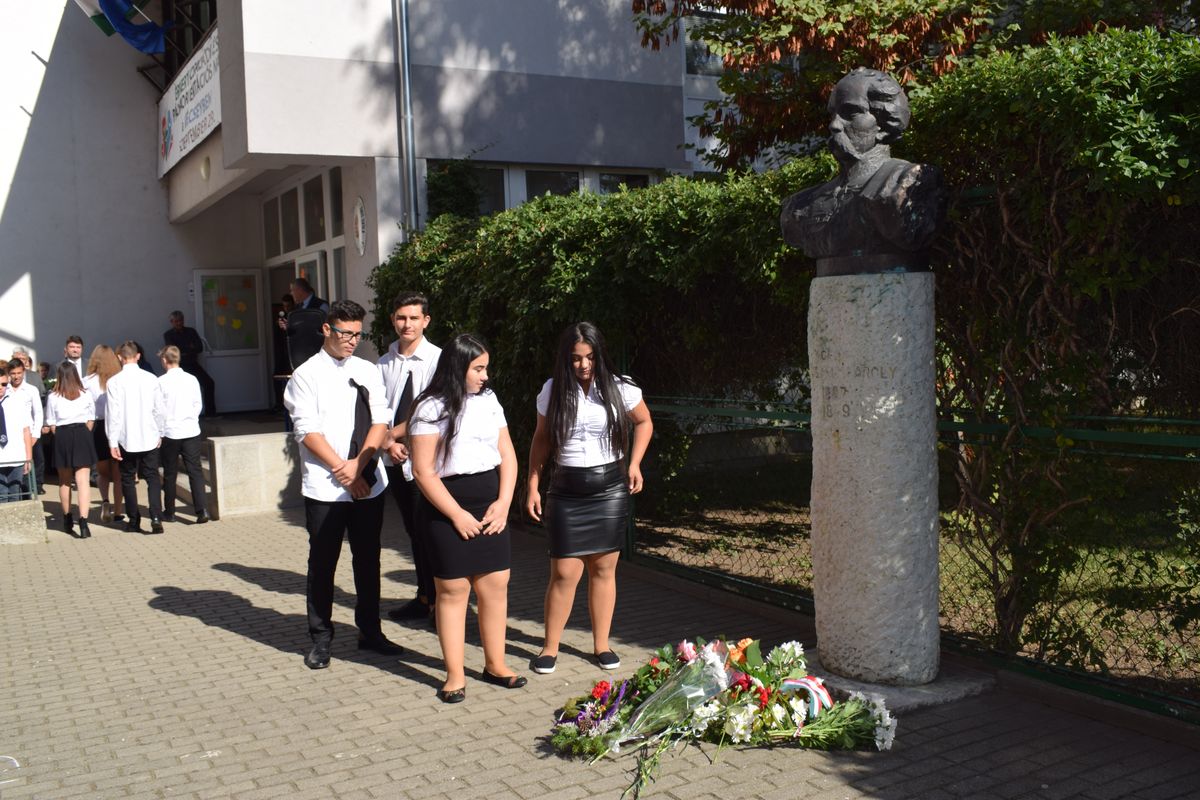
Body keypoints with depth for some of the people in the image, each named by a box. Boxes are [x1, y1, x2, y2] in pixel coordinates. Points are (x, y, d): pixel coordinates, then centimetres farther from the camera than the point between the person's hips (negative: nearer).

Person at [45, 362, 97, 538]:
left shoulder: (53, 397, -3)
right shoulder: (85, 395, 0)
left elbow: (52, 425, -1)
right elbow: (91, 421, 4)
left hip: (62, 437, 0)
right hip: (82, 435, 0)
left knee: (64, 481, 16)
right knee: (83, 480, -4)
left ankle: (67, 519, 27)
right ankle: (83, 521, -17)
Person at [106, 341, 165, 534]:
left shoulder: (115, 381, -9)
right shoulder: (151, 379, -3)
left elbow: (113, 412, -9)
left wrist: (112, 442, -4)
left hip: (127, 439, -1)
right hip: (149, 437, 1)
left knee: (128, 480, 12)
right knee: (153, 478, 6)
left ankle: (134, 521, 16)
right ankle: (156, 518, -9)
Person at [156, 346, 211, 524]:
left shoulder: (161, 381, -8)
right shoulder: (192, 379, 1)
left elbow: (158, 410, -6)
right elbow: (198, 404, 6)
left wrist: (159, 433, 2)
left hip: (170, 432, -2)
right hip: (191, 431, 2)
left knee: (170, 474, 10)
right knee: (195, 471, 2)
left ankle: (169, 512, 19)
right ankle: (201, 509, -11)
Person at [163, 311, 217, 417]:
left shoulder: (191, 331, 11)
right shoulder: (168, 334, 4)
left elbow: (200, 348, 1)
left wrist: (183, 350, -11)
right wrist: (190, 348, -6)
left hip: (193, 364, 3)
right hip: (179, 366, -3)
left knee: (209, 383, -13)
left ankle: (210, 412, -7)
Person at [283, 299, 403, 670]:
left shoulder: (367, 371, 9)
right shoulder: (307, 375, -3)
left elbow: (380, 422, 3)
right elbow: (308, 432, -10)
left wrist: (358, 465, -11)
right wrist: (343, 472, -14)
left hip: (369, 483, 4)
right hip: (324, 487, -4)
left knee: (368, 559, 12)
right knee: (322, 563, 5)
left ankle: (370, 631, 25)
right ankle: (321, 639, 18)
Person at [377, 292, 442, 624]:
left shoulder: (437, 359, -9)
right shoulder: (384, 364, 8)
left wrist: (395, 434, -9)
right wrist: (388, 443, -8)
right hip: (395, 460, 6)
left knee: (429, 532, -2)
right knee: (414, 532, 15)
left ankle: (438, 602, 10)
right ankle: (424, 598, 26)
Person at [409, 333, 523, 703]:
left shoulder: (488, 400, 8)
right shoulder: (431, 409, -9)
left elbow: (507, 454, 10)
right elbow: (423, 471, -12)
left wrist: (503, 502, -2)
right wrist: (457, 515, -12)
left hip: (490, 503, 5)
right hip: (447, 508, -5)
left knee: (495, 585, 7)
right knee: (452, 589, 2)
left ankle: (495, 664, 22)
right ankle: (455, 674, 13)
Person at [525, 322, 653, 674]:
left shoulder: (619, 389, -3)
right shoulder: (553, 391, -1)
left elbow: (644, 422, 13)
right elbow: (541, 439, 8)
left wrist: (634, 463, 2)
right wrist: (533, 485, 3)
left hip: (610, 487, 0)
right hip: (565, 490, 0)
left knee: (604, 568, 7)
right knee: (564, 572, -2)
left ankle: (601, 645, 20)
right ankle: (550, 647, 13)